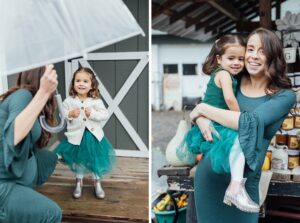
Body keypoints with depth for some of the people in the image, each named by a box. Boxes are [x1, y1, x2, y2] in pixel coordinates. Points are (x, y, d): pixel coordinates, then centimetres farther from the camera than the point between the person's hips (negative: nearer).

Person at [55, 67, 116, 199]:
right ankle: (79, 183, 37)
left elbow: (105, 115, -9)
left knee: (96, 161, 11)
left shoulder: (96, 100, -8)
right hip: (76, 136, 0)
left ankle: (97, 183, 32)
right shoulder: (69, 100, -6)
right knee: (78, 161, 16)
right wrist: (70, 114, -20)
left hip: (93, 135, 0)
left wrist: (92, 113, -23)